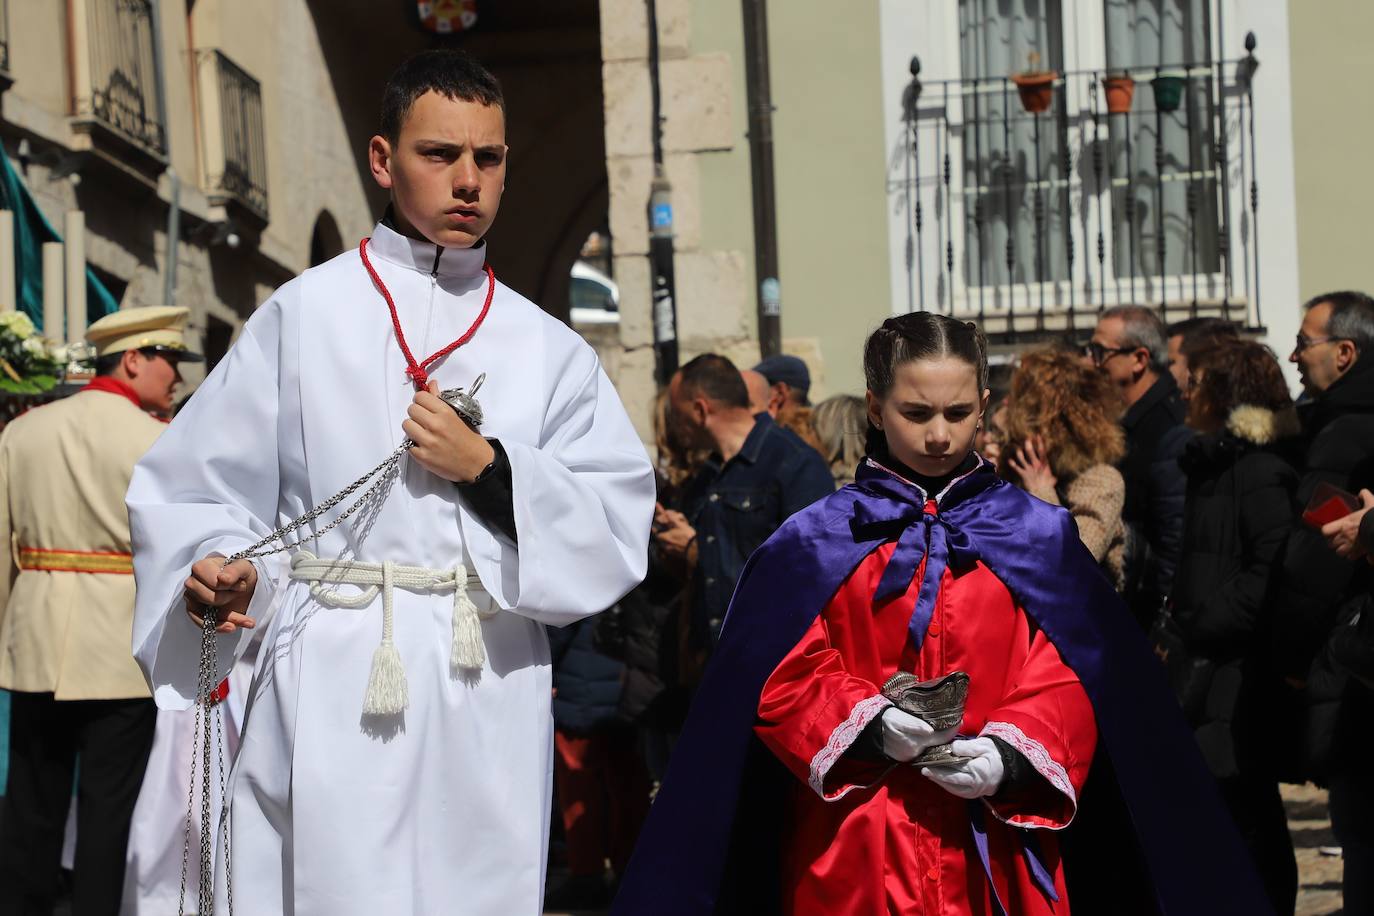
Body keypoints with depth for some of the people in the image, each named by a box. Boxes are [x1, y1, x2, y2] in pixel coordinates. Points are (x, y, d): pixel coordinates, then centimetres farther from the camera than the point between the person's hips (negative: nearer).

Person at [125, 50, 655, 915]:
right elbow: (193, 487, 4)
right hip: (336, 692, -3)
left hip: (492, 704, 3)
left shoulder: (547, 347, 12)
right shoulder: (305, 314, 5)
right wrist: (216, 569, -15)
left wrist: (490, 471, -7)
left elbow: (621, 522, 5)